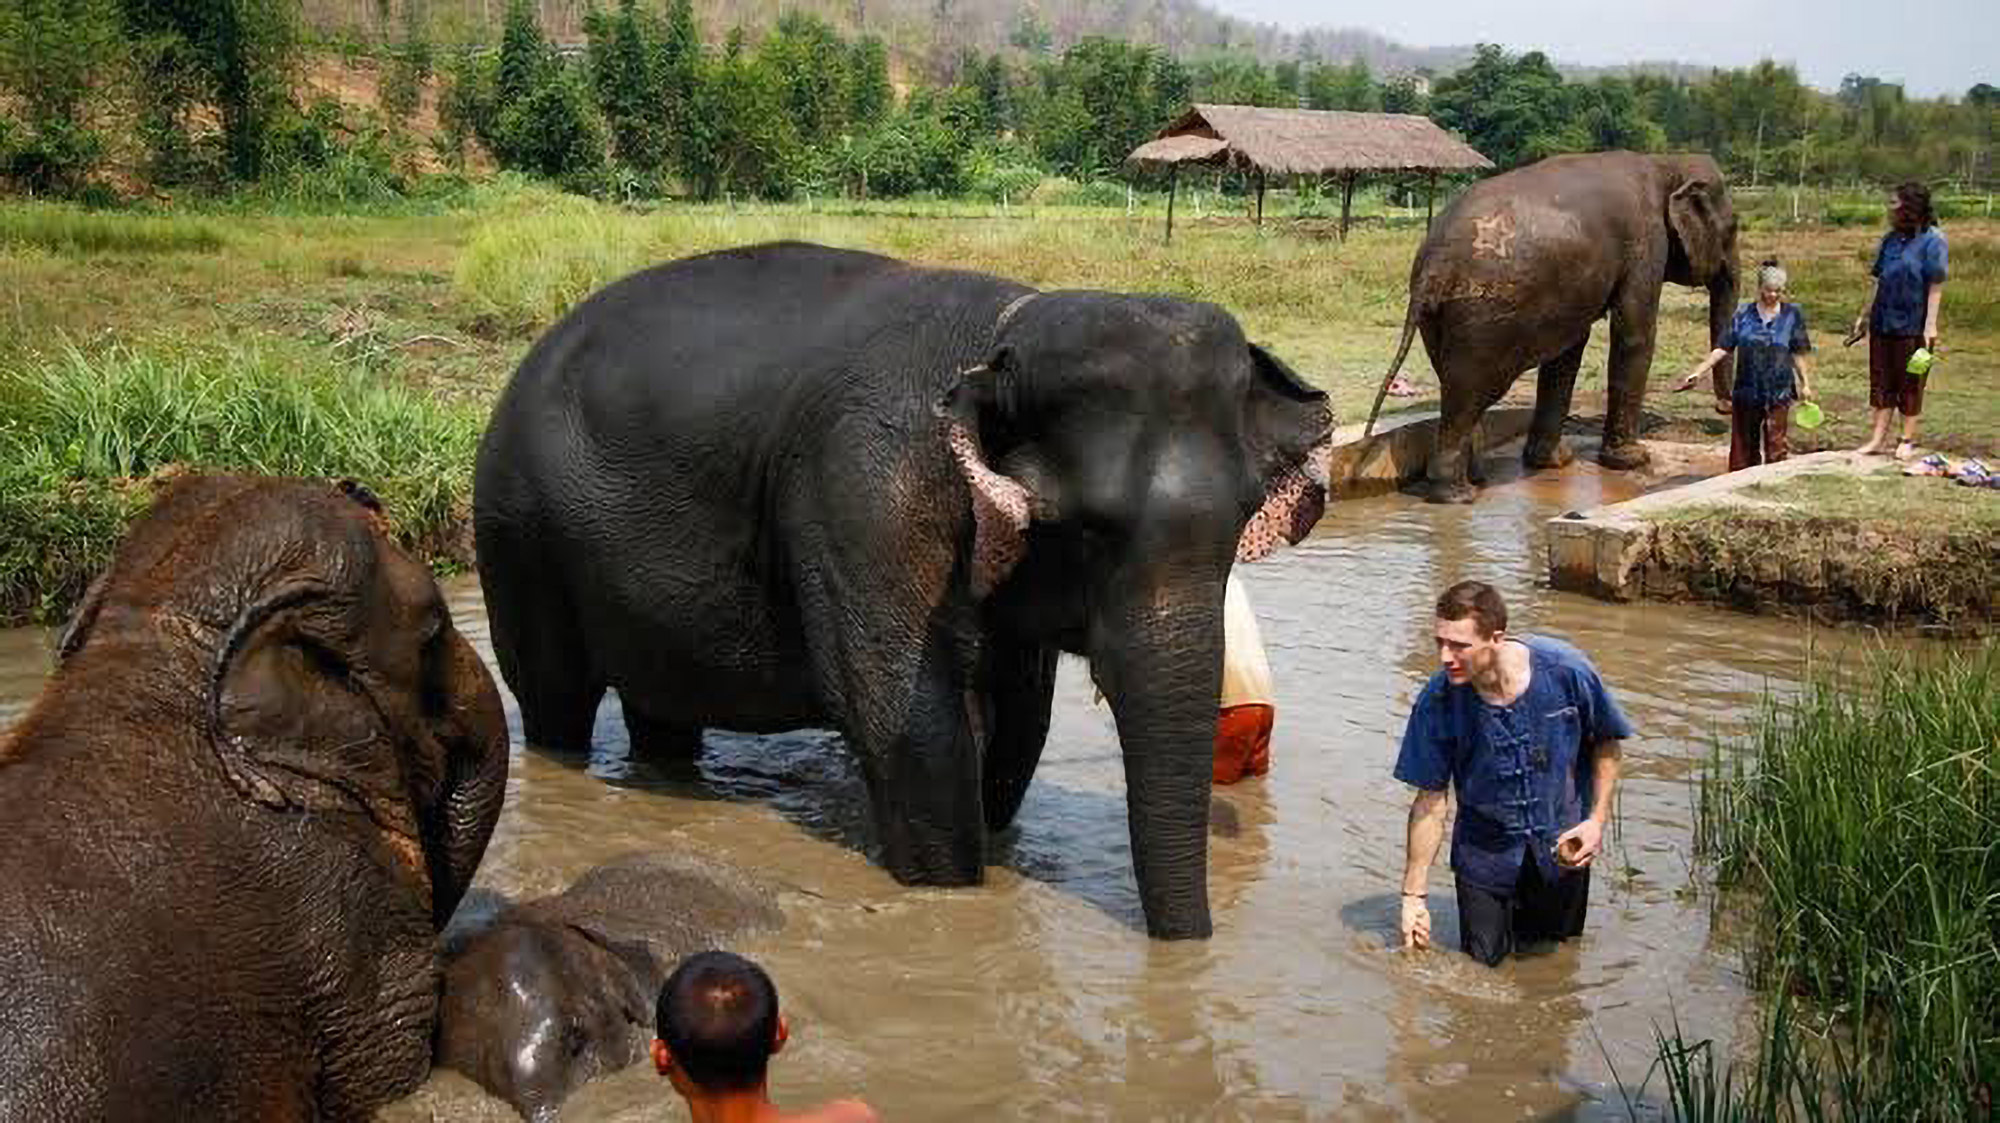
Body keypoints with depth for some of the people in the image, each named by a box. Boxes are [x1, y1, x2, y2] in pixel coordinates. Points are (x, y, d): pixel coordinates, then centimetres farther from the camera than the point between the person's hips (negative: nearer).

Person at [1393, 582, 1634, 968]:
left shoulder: (1566, 671, -23)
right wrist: (1414, 895, -9)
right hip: (1485, 848, 0)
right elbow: (1430, 800, -11)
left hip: (1561, 845, 0)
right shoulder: (1438, 701, -21)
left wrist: (1597, 820, -11)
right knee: (1482, 964, 6)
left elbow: (1606, 743, -2)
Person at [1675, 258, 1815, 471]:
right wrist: (1698, 372, -10)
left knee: (1775, 445, -1)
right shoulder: (1744, 315, 2)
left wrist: (1805, 384, 4)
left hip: (1778, 392, -1)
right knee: (1743, 442, 9)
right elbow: (1722, 348, -1)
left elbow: (1799, 354, 6)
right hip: (1747, 390, 2)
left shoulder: (1792, 315, 2)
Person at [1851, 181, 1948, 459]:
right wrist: (1865, 314, 15)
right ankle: (1879, 437, 13)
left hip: (1913, 326, -6)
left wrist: (1930, 324, -16)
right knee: (1882, 381, 8)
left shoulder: (1932, 241, -10)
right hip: (1883, 322, 6)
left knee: (1910, 383, 5)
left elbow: (1935, 287, -12)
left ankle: (1908, 440, 15)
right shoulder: (1890, 239, 8)